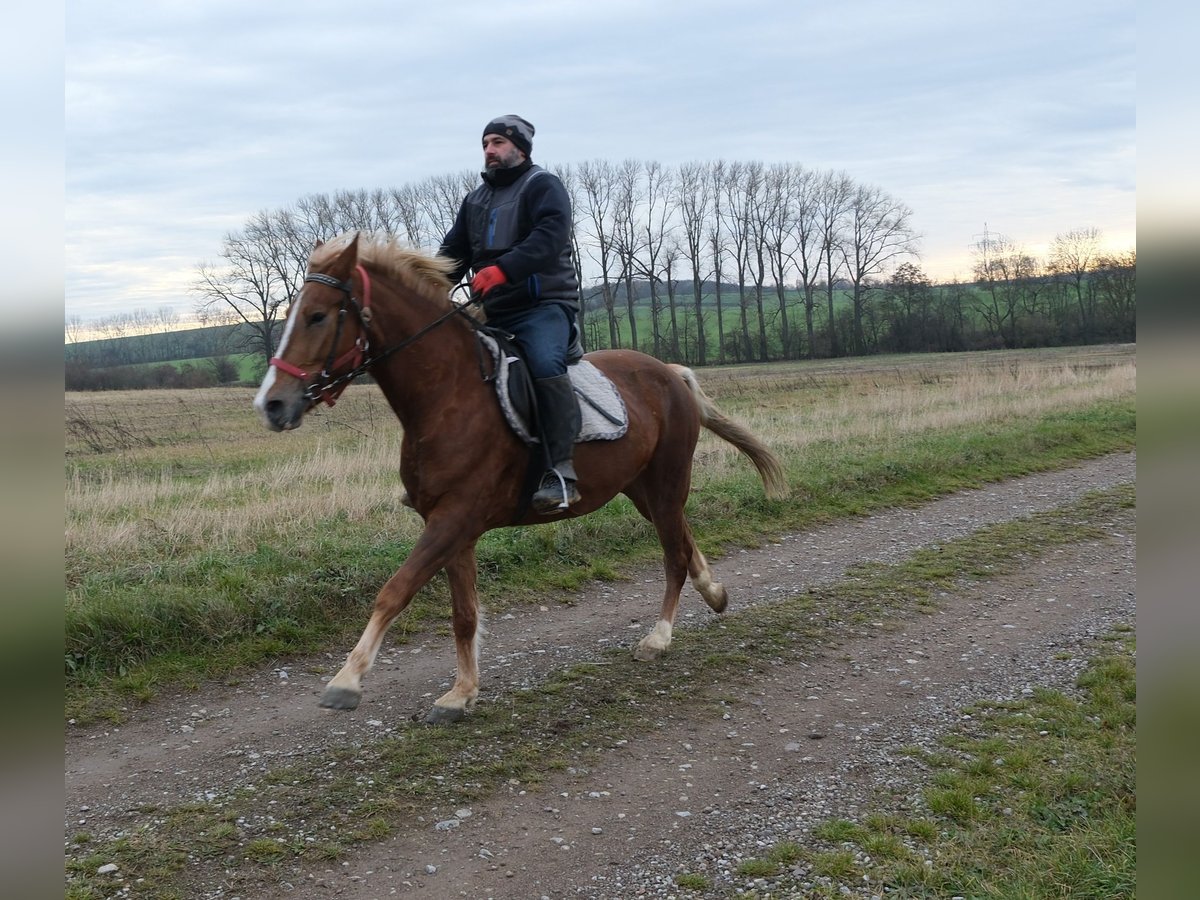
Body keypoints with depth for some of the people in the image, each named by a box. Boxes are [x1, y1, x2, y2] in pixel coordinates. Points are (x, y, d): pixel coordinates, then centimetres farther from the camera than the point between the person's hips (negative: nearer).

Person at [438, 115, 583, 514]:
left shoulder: (543, 185, 0)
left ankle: (562, 472, -35)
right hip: (494, 312, 8)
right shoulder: (475, 200, 22)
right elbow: (453, 253, 17)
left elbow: (550, 236, -19)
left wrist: (502, 269, -33)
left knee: (545, 365, -34)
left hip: (544, 304, -8)